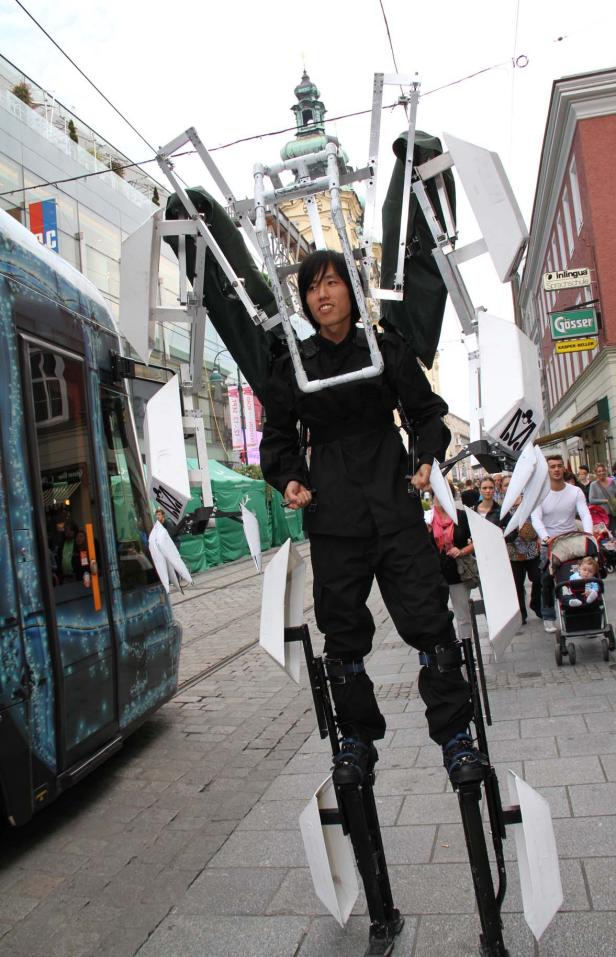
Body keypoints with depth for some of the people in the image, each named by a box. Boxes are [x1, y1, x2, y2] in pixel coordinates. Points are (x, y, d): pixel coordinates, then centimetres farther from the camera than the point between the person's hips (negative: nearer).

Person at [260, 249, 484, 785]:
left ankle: (456, 736, 9)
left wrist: (428, 458, -6)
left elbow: (427, 411, 11)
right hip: (332, 518, 1)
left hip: (394, 507, -1)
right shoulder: (291, 367, 9)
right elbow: (278, 436, 15)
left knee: (428, 617, -5)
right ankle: (358, 737, 23)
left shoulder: (388, 351, 7)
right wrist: (288, 479, -3)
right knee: (343, 630, 6)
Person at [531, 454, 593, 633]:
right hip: (548, 543, -1)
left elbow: (585, 514, -15)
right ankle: (548, 617, 15)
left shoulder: (575, 491, -3)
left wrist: (588, 533, -36)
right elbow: (536, 519, -18)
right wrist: (546, 537, -36)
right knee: (547, 581, 2)